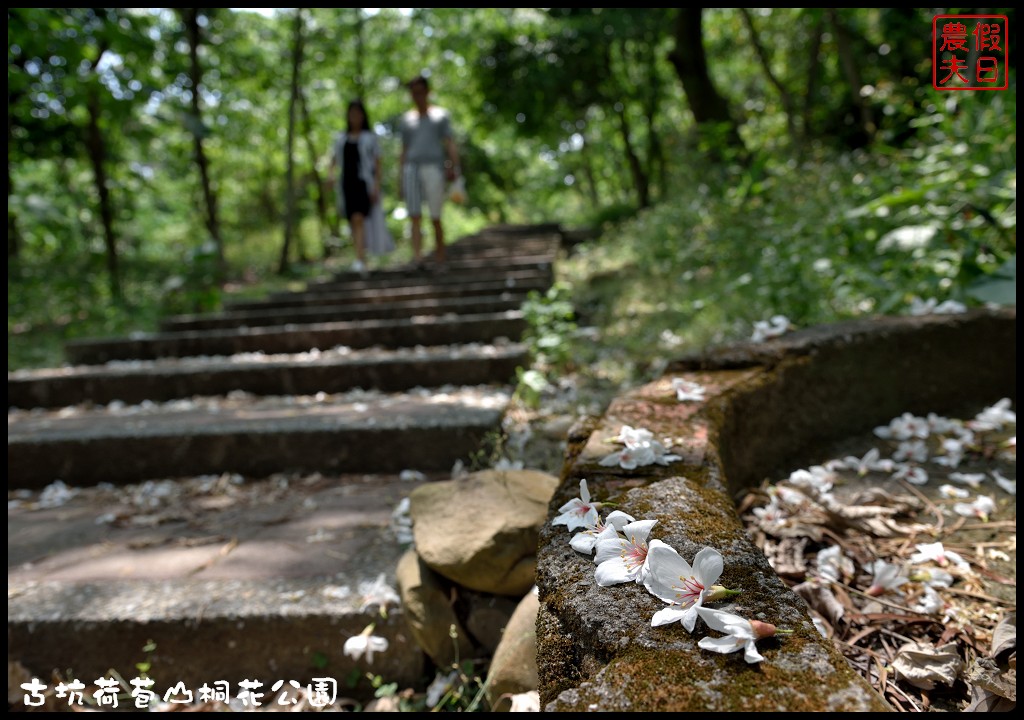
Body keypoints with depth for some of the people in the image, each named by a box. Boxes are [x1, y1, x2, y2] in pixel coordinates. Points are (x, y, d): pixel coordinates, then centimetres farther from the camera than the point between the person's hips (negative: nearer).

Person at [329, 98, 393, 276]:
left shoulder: (371, 137, 4)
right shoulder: (341, 138, 14)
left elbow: (378, 164, -1)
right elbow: (334, 161, 13)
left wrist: (377, 187, -12)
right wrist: (332, 174, -10)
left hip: (364, 183, -4)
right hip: (347, 184, 4)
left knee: (358, 219, -23)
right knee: (354, 223, 4)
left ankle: (359, 261, -31)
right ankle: (364, 264, 13)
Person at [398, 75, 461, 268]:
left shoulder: (441, 115, 10)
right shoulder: (406, 120, 20)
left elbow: (451, 144, 0)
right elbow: (404, 151, 19)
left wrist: (454, 167, -16)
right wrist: (401, 181, 13)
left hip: (433, 168, -3)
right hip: (411, 169, 3)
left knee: (436, 218, -6)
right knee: (415, 217, -12)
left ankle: (440, 259, 6)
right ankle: (417, 256, -22)